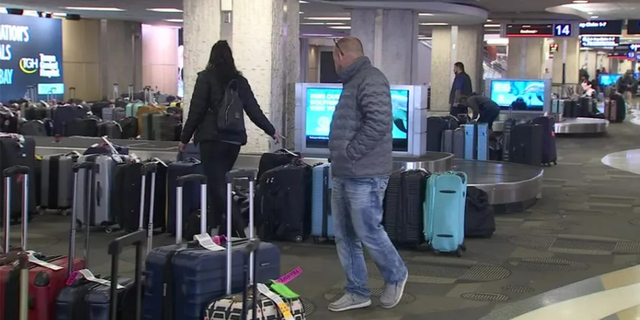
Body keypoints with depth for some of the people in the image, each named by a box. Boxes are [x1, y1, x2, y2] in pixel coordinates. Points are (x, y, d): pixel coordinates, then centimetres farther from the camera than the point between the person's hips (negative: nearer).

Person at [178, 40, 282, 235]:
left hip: (211, 139, -5)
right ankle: (214, 230, 16)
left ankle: (243, 231, -19)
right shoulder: (240, 80, 11)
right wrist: (271, 131, 26)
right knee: (219, 184, 15)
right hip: (234, 140, 5)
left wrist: (185, 138, 2)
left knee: (216, 186, -7)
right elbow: (253, 110, 13)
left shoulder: (206, 77, -1)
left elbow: (196, 110, -5)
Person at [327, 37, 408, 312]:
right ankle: (357, 292, 19)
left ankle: (396, 276, 21)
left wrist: (350, 153, -20)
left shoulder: (370, 80, -14)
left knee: (368, 232, -3)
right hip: (344, 175, 10)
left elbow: (379, 123, -25)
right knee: (345, 237, 10)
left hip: (364, 176, -10)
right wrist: (339, 157, 14)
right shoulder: (353, 81, 19)